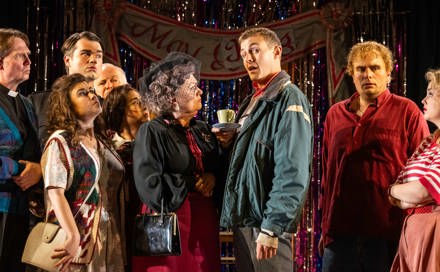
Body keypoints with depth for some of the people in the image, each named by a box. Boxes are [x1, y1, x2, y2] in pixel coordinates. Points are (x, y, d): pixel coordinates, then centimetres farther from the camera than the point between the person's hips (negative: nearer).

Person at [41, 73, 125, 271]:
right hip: (80, 238, -6)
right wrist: (73, 238, -25)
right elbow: (55, 193, -15)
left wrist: (119, 238, 9)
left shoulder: (102, 141, 15)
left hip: (110, 239, 6)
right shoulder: (60, 140, -5)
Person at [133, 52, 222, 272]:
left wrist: (213, 178, -5)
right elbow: (149, 184, -16)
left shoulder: (203, 131, 15)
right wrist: (192, 184, -9)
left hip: (204, 222, 6)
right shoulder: (152, 132, -6)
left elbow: (220, 169, 18)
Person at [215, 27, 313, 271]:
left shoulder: (289, 99, -10)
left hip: (266, 223, -9)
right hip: (242, 220, 9)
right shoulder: (252, 101, 18)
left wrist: (272, 228, -22)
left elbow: (292, 173, -18)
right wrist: (229, 143, 4)